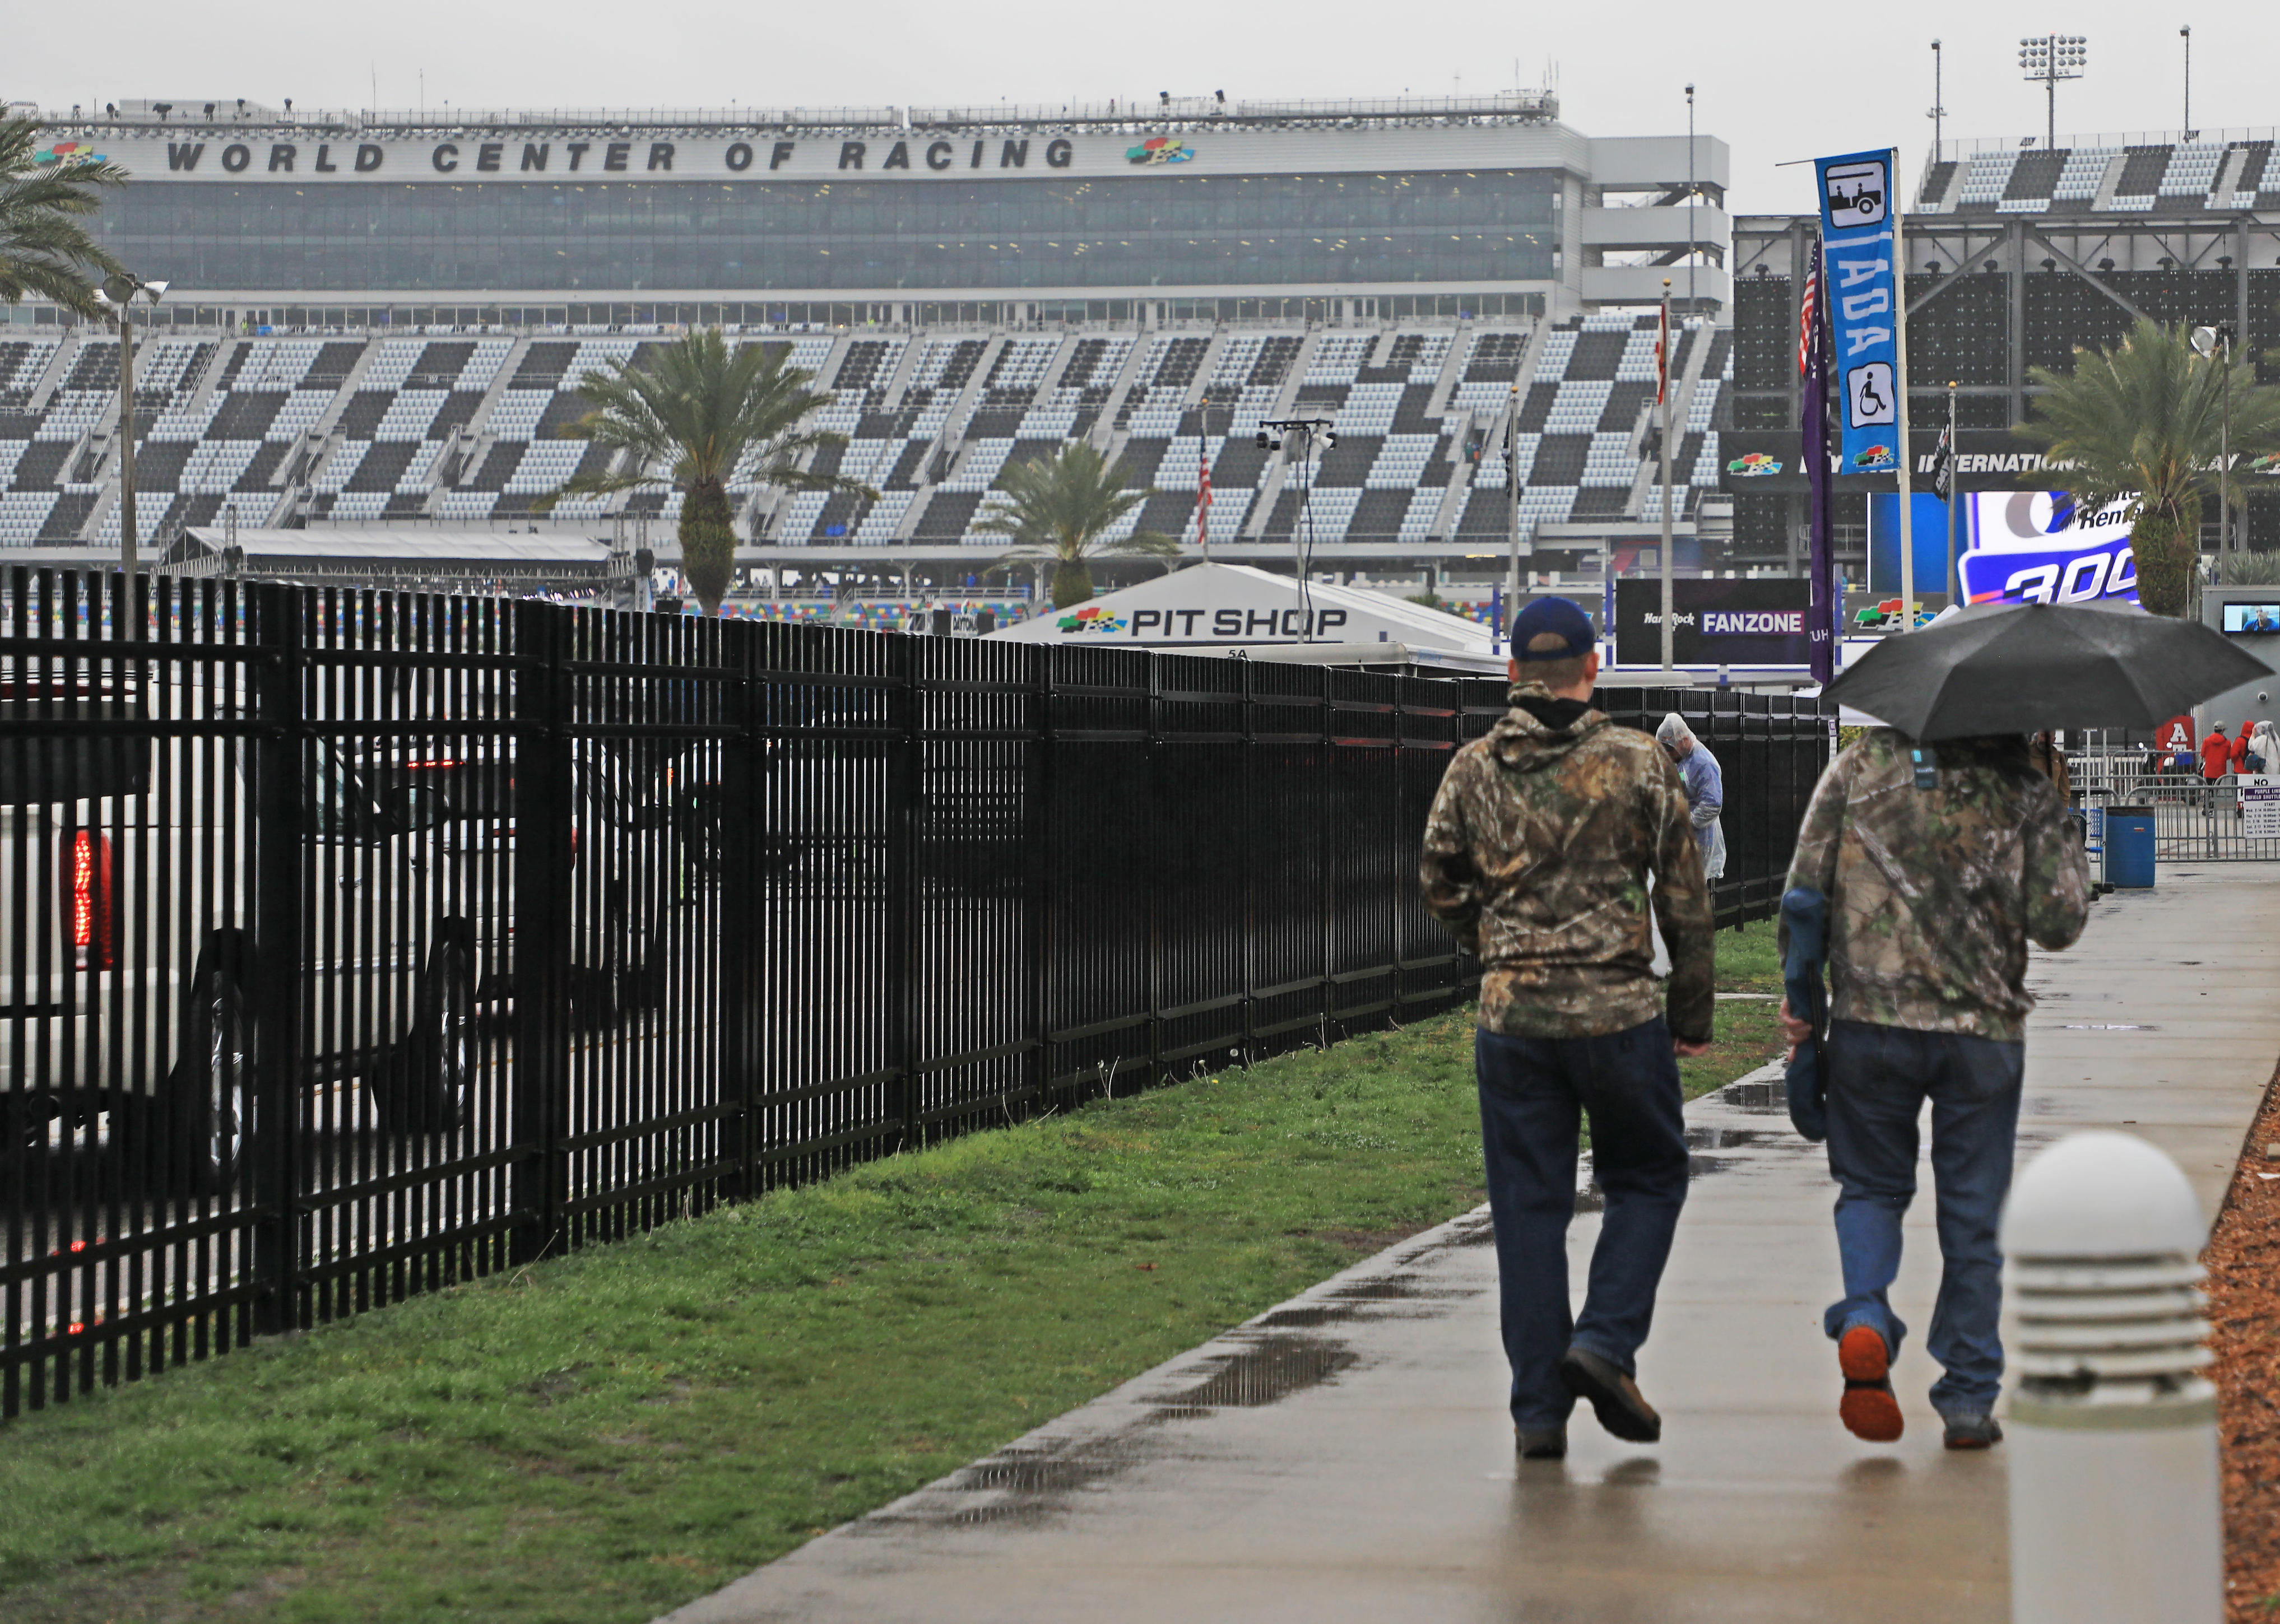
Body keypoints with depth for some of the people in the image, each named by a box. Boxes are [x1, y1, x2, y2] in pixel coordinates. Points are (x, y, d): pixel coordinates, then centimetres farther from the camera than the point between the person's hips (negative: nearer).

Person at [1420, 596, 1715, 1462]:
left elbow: (1440, 883, 11)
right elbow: (1687, 898, 0)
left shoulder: (1474, 768, 2)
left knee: (1528, 1209, 7)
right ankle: (1605, 1342, -2)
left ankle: (1539, 1408, 6)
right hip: (1620, 1011, -2)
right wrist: (1692, 1013, 9)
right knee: (1647, 1179, 16)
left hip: (1512, 1020, 2)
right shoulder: (1639, 763, -3)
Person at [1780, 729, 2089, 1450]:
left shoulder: (1863, 762, 0)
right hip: (1982, 1029, -1)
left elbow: (1806, 887, -1)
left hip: (1869, 1019, 1)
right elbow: (2057, 923, -6)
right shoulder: (2026, 793, -3)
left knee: (1872, 1187, 17)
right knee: (1973, 1215, 10)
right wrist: (2064, 842, 10)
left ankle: (1863, 1318, -10)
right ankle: (1969, 1397, 13)